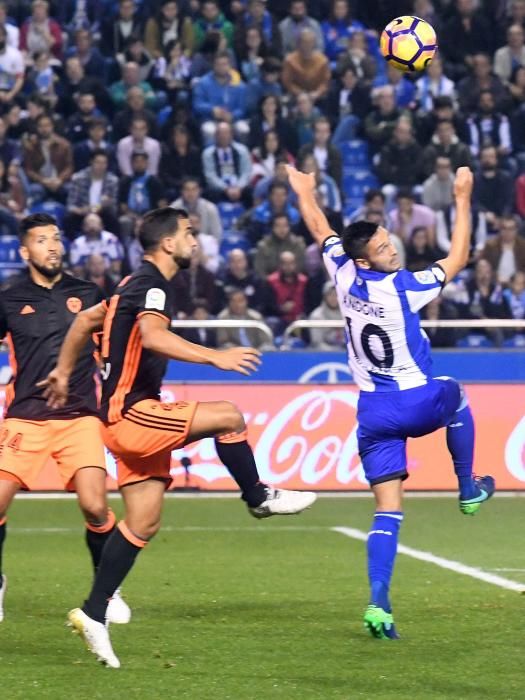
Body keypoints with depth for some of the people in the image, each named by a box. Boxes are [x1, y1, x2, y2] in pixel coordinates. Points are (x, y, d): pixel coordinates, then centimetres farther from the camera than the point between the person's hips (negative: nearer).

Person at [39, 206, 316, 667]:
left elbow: (86, 320, 30)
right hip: (131, 410, -10)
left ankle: (94, 613, 7)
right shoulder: (152, 286, -13)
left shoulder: (137, 285, 19)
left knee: (143, 523, 6)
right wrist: (215, 357, -37)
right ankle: (259, 499, 1)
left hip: (130, 416, 10)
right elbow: (152, 336, -33)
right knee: (229, 417, -18)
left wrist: (63, 374, 37)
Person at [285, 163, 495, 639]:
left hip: (373, 412, 4)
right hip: (418, 404, -4)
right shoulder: (404, 288, -17)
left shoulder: (346, 277, -4)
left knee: (388, 511, 0)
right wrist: (463, 199, 2)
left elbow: (320, 229, 15)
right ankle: (468, 490, 41)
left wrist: (304, 191, 32)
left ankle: (378, 603, -14)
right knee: (457, 398, 33)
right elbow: (458, 259, -5)